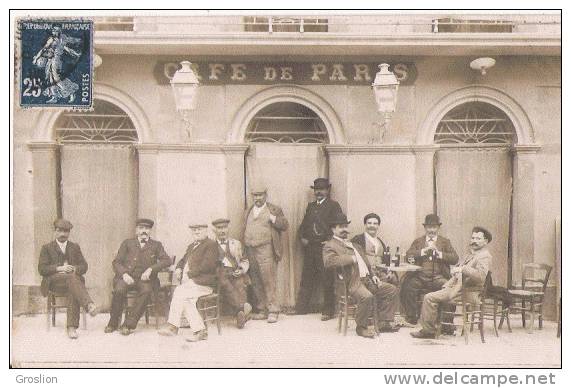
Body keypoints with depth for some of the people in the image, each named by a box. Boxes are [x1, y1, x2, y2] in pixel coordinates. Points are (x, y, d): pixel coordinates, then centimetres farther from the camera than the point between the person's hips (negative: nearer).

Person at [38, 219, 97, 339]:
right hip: (54, 280, -2)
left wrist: (74, 269, -9)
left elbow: (84, 266, 14)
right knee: (71, 277, -38)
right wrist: (59, 268, -12)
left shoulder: (75, 247, 24)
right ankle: (89, 304, -58)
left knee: (73, 290, -36)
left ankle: (72, 327, -44)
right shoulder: (47, 248, 16)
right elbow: (42, 269, 3)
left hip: (72, 277, 2)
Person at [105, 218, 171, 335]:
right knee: (119, 290, -31)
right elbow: (116, 262, 9)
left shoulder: (156, 245, 16)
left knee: (146, 290, -34)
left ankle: (129, 324, -30)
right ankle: (113, 323, -12)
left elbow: (167, 260, 1)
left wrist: (151, 269, -14)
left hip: (144, 278, 0)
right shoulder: (128, 243, 17)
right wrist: (124, 274, -11)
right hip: (127, 277, 1)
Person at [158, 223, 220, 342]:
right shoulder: (191, 246, 26)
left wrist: (189, 274, -15)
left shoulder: (211, 245, -1)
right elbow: (183, 260, 28)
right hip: (190, 282, 7)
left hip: (203, 283, -7)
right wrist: (178, 269, 4)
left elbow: (207, 265, -14)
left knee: (179, 292, -24)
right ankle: (200, 330, -18)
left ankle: (173, 325, -15)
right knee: (187, 300, -21)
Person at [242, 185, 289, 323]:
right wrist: (244, 249, 11)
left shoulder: (274, 210, 5)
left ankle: (273, 311, -4)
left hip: (266, 251, -5)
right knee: (256, 283, 7)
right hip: (250, 252, 5)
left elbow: (285, 226, -3)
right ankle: (261, 310, 15)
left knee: (269, 282, -8)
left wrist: (273, 219, -20)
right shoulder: (248, 212, 21)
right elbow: (244, 230, 22)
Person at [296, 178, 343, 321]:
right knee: (306, 279, 10)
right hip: (310, 248, 6)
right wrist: (303, 237, 5)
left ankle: (328, 311, 5)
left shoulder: (333, 206, -1)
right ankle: (301, 308, 17)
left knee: (327, 280, -2)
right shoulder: (310, 206, 19)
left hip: (325, 247, -6)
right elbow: (303, 224, 22)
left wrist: (329, 241, -15)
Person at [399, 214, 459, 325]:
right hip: (420, 277, 1)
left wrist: (439, 253, -7)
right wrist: (424, 250, -7)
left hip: (438, 277, 0)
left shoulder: (445, 242, 18)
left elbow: (455, 259, 4)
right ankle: (411, 317, -10)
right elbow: (408, 255, 2)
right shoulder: (418, 241, 20)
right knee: (408, 287, -27)